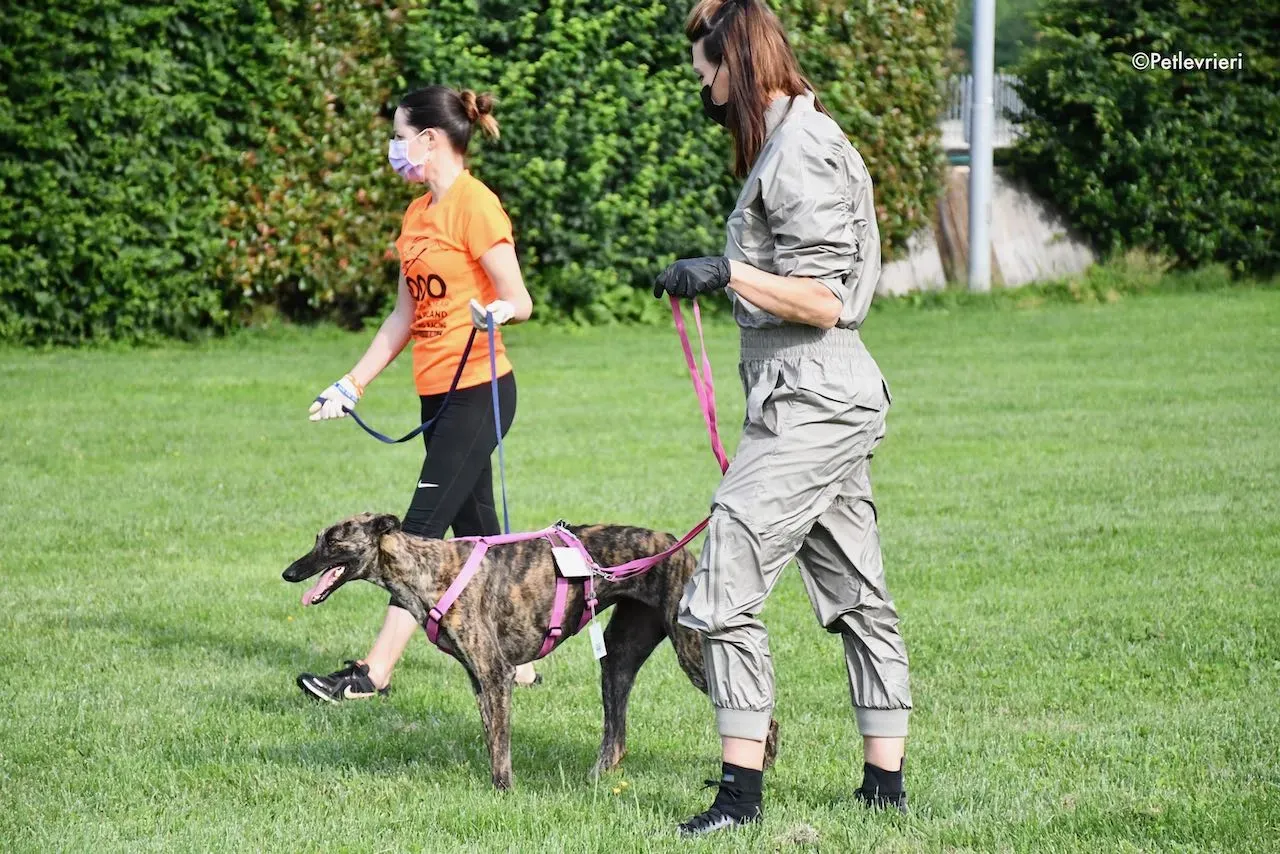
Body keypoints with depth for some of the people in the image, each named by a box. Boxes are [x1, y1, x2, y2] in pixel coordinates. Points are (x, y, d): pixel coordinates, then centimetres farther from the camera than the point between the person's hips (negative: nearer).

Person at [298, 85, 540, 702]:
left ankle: (376, 669, -12)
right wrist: (353, 384, 18)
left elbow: (520, 302, -15)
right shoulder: (418, 213, 14)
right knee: (475, 532, 11)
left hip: (478, 390, -9)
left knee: (422, 529, -10)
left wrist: (495, 310, -37)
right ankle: (515, 661, 18)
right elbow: (404, 316, 19)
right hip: (438, 395, 9)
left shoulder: (474, 204, -13)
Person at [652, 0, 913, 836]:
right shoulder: (796, 139, 16)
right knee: (858, 598, 13)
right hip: (835, 400, 11)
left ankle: (741, 792, -8)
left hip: (810, 406, -11)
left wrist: (729, 273, -25)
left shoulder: (796, 153, -16)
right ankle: (885, 783, 18)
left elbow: (823, 300, -21)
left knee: (723, 592, -11)